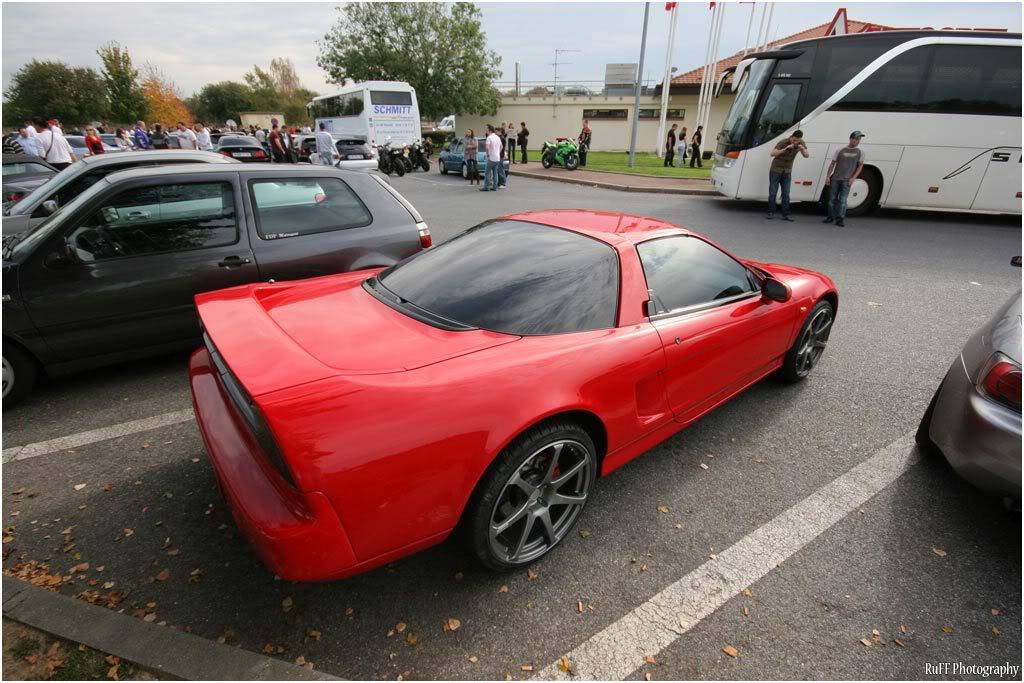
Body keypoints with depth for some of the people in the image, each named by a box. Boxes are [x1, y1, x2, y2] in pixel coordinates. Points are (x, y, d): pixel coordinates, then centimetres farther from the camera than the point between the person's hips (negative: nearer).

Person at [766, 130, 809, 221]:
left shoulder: (801, 143, -5)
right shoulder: (783, 142, -18)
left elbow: (806, 156, -8)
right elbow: (772, 153, -29)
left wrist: (803, 149, -28)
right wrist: (785, 149, -39)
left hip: (787, 172, 3)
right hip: (776, 170, -3)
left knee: (786, 194, 0)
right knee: (772, 193, -1)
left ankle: (786, 214, 1)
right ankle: (771, 212, 9)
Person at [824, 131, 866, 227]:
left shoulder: (860, 152, 7)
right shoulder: (840, 150, 5)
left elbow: (860, 166, 6)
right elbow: (832, 164, 7)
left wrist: (853, 178, -6)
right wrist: (827, 176, -1)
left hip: (847, 180, -1)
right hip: (835, 179, 1)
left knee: (842, 200, -8)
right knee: (832, 199, 7)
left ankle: (840, 219, -4)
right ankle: (831, 217, 20)